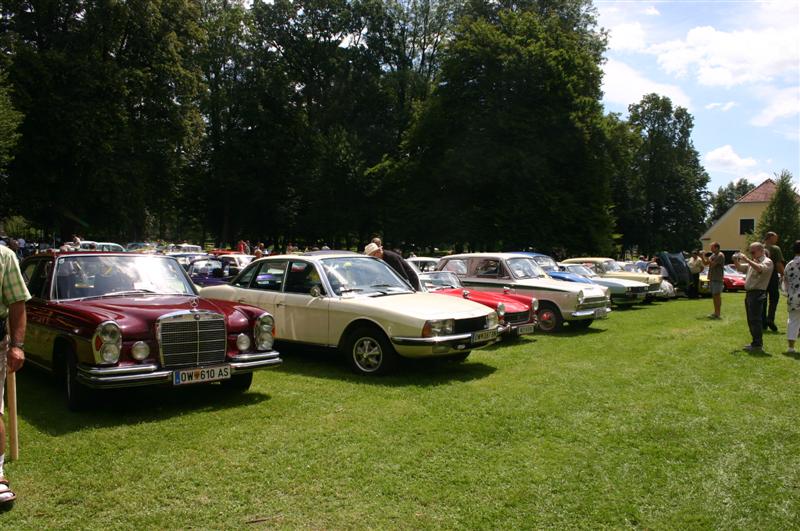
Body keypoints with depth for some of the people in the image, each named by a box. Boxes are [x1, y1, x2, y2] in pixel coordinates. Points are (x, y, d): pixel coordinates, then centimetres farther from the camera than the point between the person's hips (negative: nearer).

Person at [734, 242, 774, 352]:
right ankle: (756, 343, 22)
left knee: (755, 320, -9)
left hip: (757, 293, -9)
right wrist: (736, 260, 7)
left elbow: (760, 269, -28)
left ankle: (758, 345, -7)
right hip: (749, 293, 9)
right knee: (751, 320, 14)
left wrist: (747, 260, -29)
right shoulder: (753, 261, 19)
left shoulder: (767, 262, -7)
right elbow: (740, 267, 27)